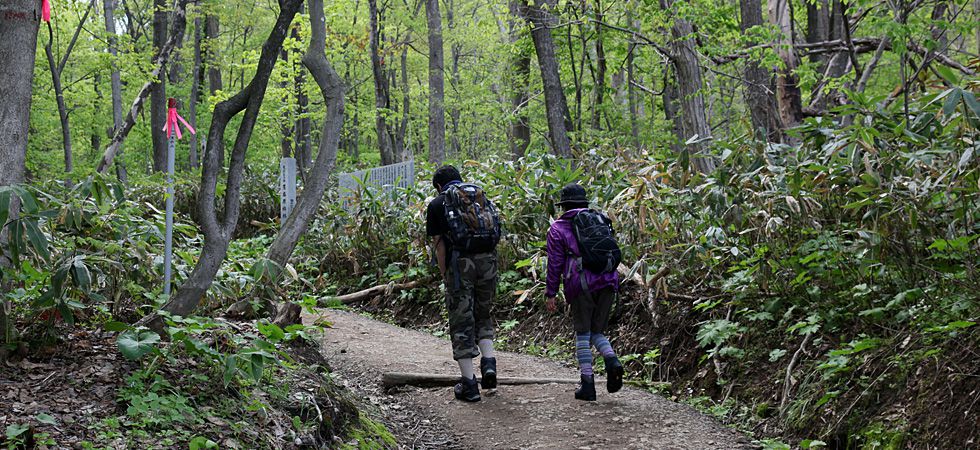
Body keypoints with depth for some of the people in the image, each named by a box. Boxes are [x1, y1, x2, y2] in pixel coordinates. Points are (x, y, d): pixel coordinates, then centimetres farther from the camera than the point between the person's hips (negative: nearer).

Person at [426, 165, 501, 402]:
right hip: (487, 260, 4)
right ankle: (489, 362, 0)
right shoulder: (482, 197, 19)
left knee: (462, 322, 4)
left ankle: (469, 384, 4)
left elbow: (439, 244, 1)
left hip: (460, 262, -3)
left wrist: (445, 277, 6)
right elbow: (495, 235, 16)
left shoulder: (437, 204, 7)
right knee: (482, 315, 22)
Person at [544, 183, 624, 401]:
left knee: (583, 334, 5)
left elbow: (555, 263, 1)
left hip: (581, 284, -4)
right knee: (597, 332, 14)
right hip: (608, 281, 4)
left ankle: (588, 385, 1)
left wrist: (550, 294, 3)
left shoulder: (558, 228, 7)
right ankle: (612, 360, -15)